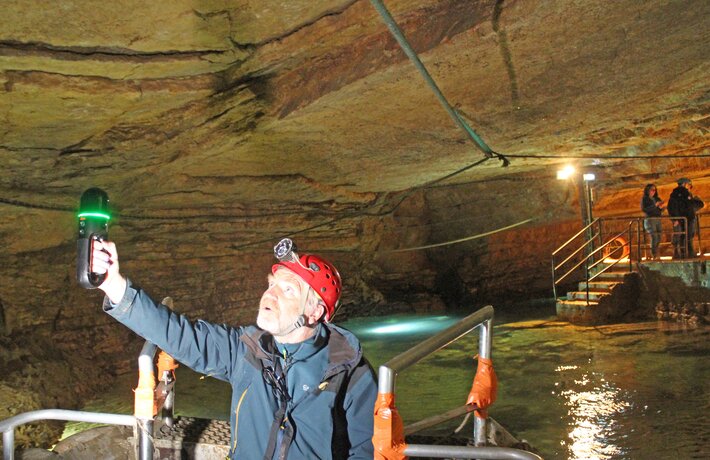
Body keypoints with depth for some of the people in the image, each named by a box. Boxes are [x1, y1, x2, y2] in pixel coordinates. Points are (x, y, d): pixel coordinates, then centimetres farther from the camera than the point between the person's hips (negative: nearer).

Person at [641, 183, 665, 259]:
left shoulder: (657, 199, 17)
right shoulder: (644, 199, 0)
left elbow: (661, 210, 18)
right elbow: (643, 209, -13)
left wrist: (662, 207, -6)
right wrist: (654, 206, -18)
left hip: (658, 220, 6)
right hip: (649, 220, -6)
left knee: (659, 238, 1)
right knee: (654, 237, -16)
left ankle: (656, 255, 10)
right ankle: (654, 255, -13)